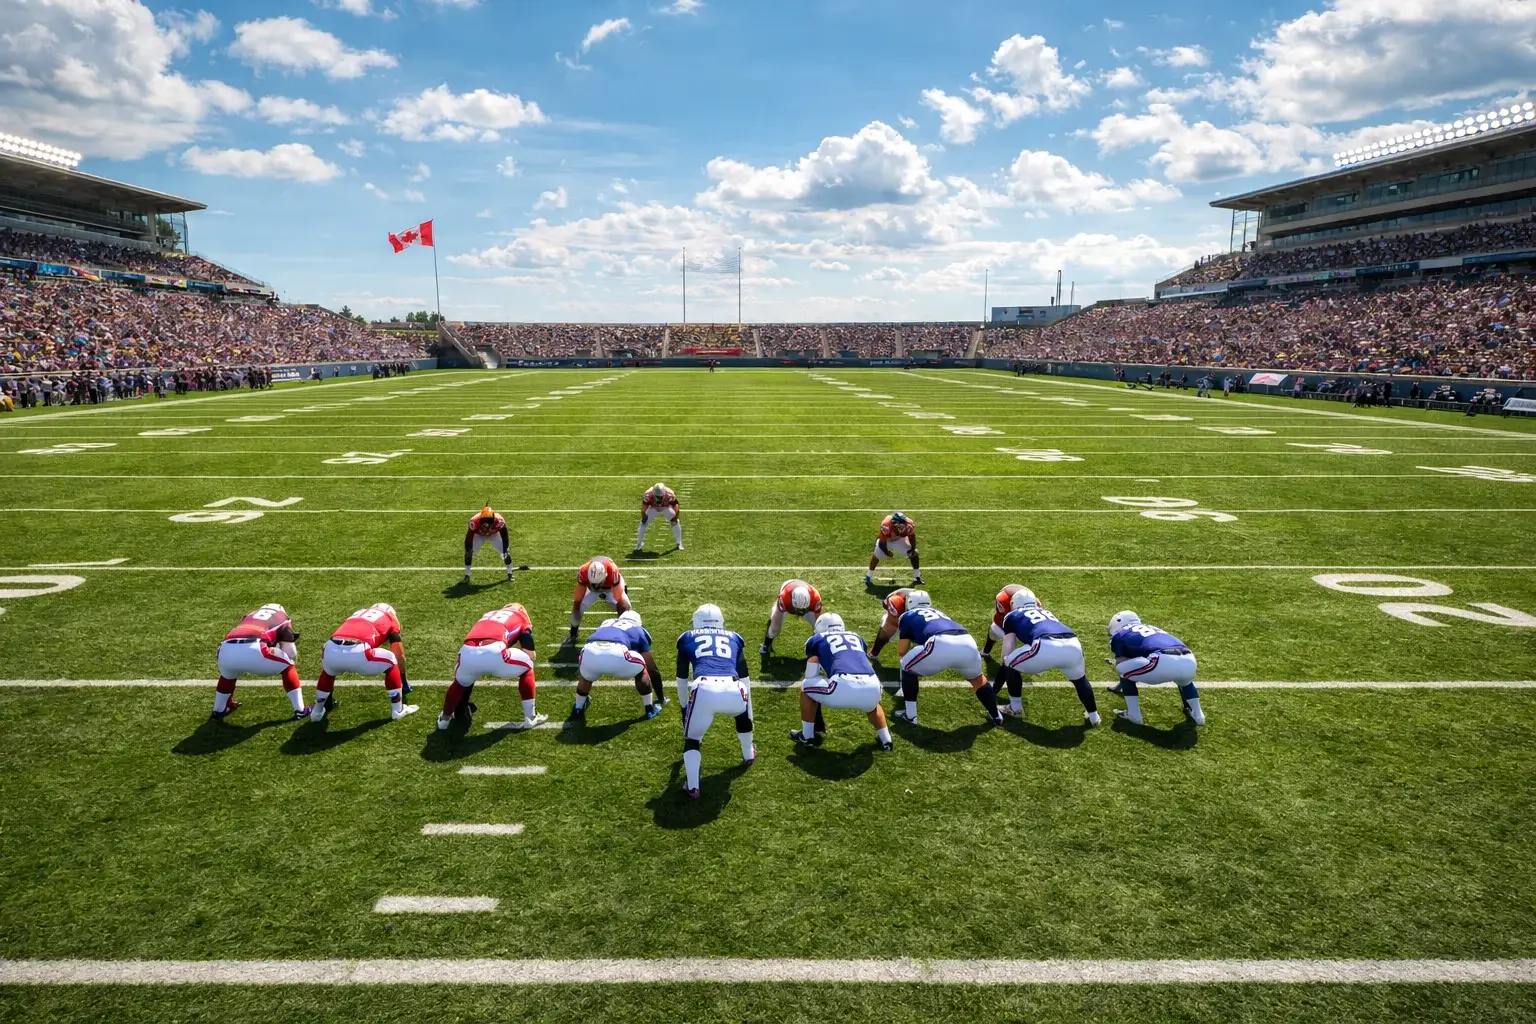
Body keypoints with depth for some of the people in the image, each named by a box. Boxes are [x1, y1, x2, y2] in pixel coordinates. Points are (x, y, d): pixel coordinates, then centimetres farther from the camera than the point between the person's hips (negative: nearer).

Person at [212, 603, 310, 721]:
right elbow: (290, 654, 14)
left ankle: (218, 711, 51)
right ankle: (300, 711, 22)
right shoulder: (283, 619, 25)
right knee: (287, 666, 23)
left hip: (227, 650, 5)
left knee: (228, 675, 41)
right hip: (253, 650, -5)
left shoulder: (250, 616, 39)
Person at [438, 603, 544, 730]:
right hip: (494, 652, -4)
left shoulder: (488, 615, 40)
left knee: (461, 682, 38)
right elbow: (529, 655, 20)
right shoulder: (522, 619, 28)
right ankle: (530, 718, 27)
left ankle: (444, 719, 50)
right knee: (526, 669, 26)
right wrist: (532, 683, 38)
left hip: (468, 653, 4)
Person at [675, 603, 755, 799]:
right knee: (742, 712, 38)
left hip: (704, 690, -2)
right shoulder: (733, 638, 31)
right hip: (733, 691, 2)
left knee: (692, 738, 21)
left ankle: (692, 786, 4)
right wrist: (749, 714, 43)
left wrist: (685, 707, 52)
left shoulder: (688, 638, 29)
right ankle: (749, 755, 52)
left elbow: (682, 680, 37)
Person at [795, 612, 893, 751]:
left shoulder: (817, 639, 24)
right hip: (872, 688, 5)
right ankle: (885, 740, 33)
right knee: (872, 705, 42)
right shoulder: (856, 637, 35)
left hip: (844, 686, -4)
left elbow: (811, 678, 20)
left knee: (805, 688, 24)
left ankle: (807, 737, 28)